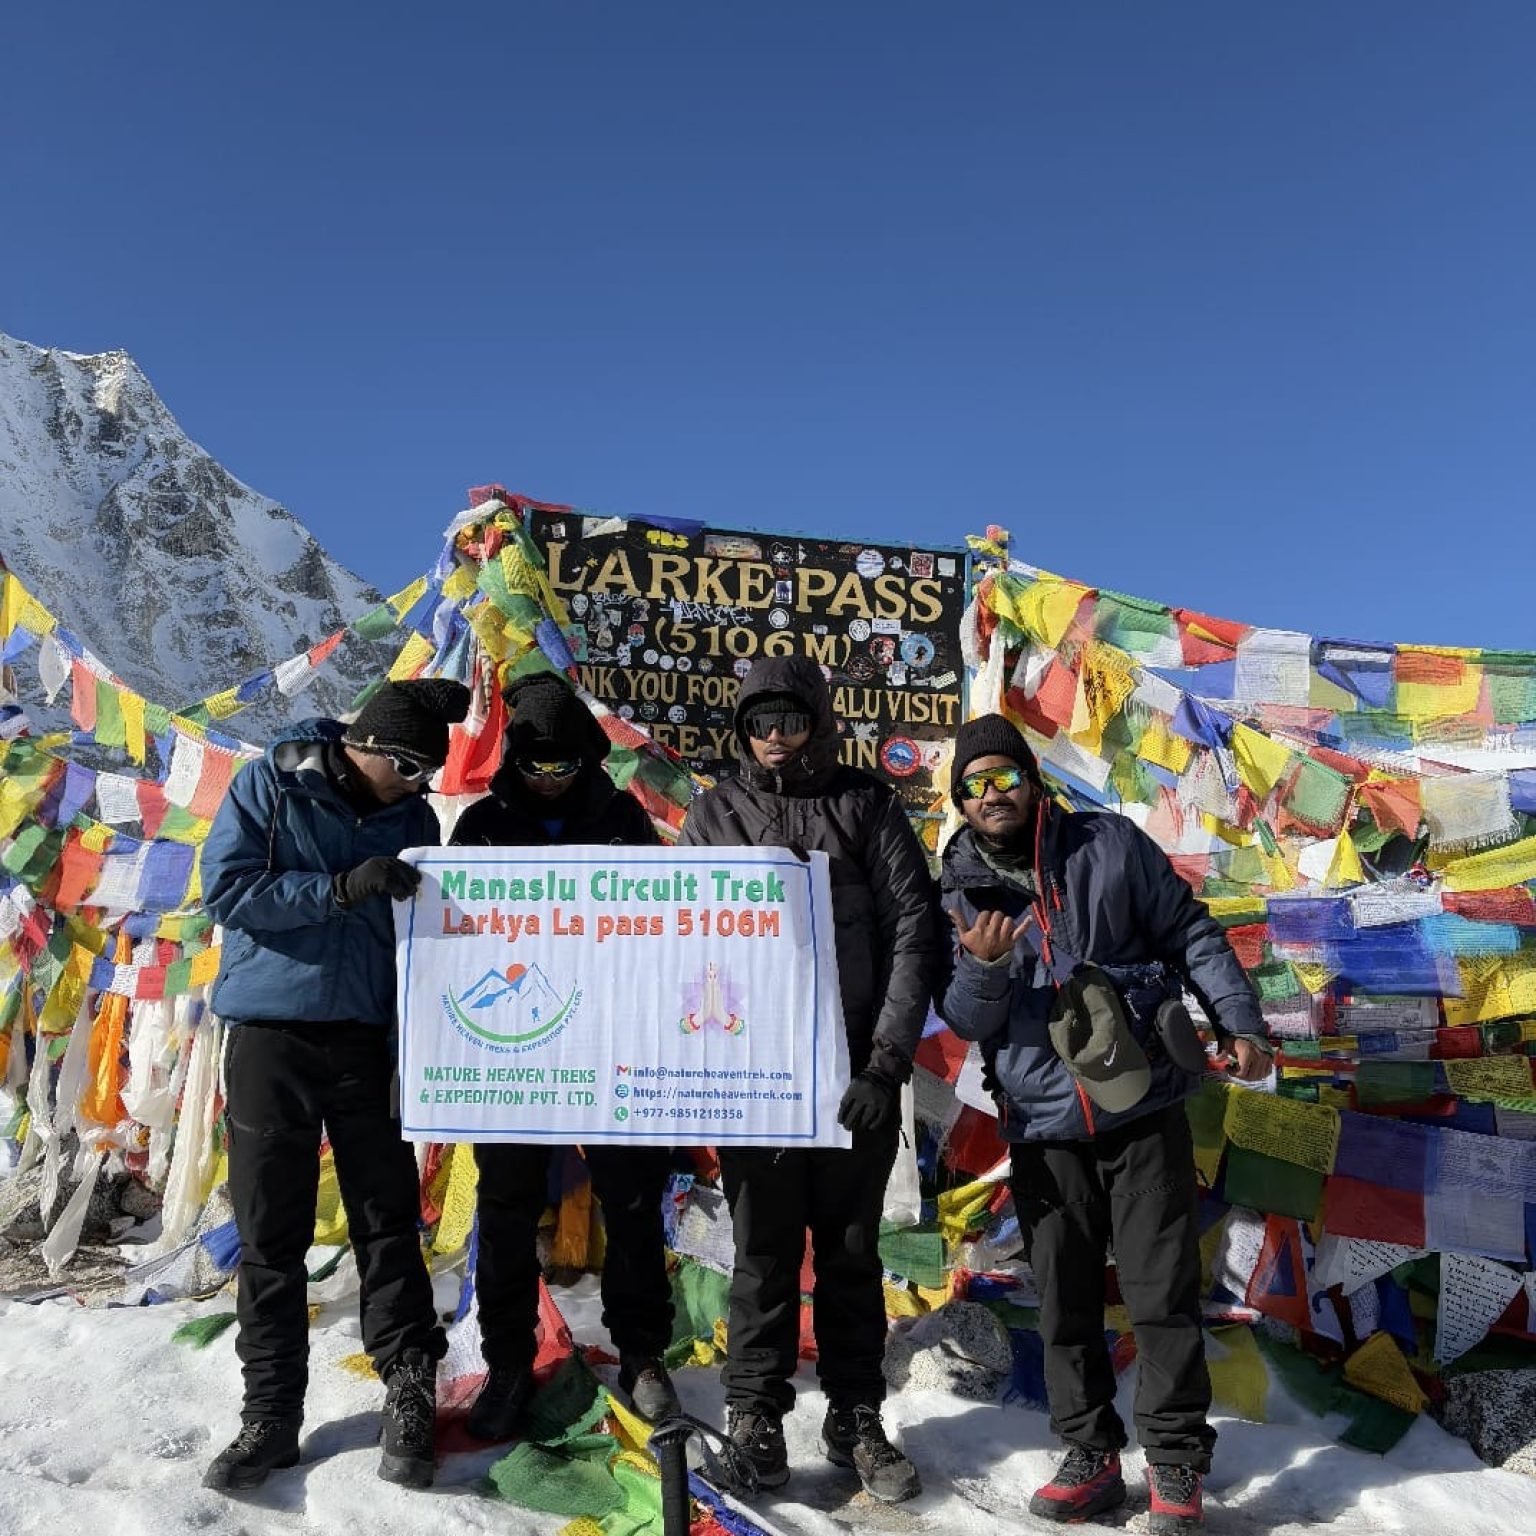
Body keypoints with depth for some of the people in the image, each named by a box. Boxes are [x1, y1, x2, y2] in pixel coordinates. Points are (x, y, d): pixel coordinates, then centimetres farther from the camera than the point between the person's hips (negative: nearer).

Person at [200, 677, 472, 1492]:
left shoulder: (412, 817, 5)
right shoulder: (268, 785, -3)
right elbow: (226, 888, -12)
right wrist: (341, 888, -22)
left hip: (368, 1041, 2)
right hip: (270, 1036, -2)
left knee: (387, 1222, 4)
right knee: (270, 1234, 5)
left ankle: (409, 1396, 15)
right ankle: (270, 1411, 17)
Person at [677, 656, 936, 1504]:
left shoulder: (868, 805, 2)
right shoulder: (715, 813, 5)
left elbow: (914, 928, -2)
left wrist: (888, 1060, -9)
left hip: (854, 1073, 0)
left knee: (851, 1251, 11)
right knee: (765, 1251, 6)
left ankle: (855, 1418, 26)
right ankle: (755, 1415, 23)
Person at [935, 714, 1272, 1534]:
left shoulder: (1109, 846, -2)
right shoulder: (960, 892, 3)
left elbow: (1190, 934, 5)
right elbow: (966, 1020, 0)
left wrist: (1238, 1020, -2)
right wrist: (984, 966, -21)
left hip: (1143, 1111, -2)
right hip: (1044, 1131, 2)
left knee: (1163, 1296, 4)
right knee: (1065, 1306, 10)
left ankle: (1175, 1461, 19)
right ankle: (1090, 1456, 26)